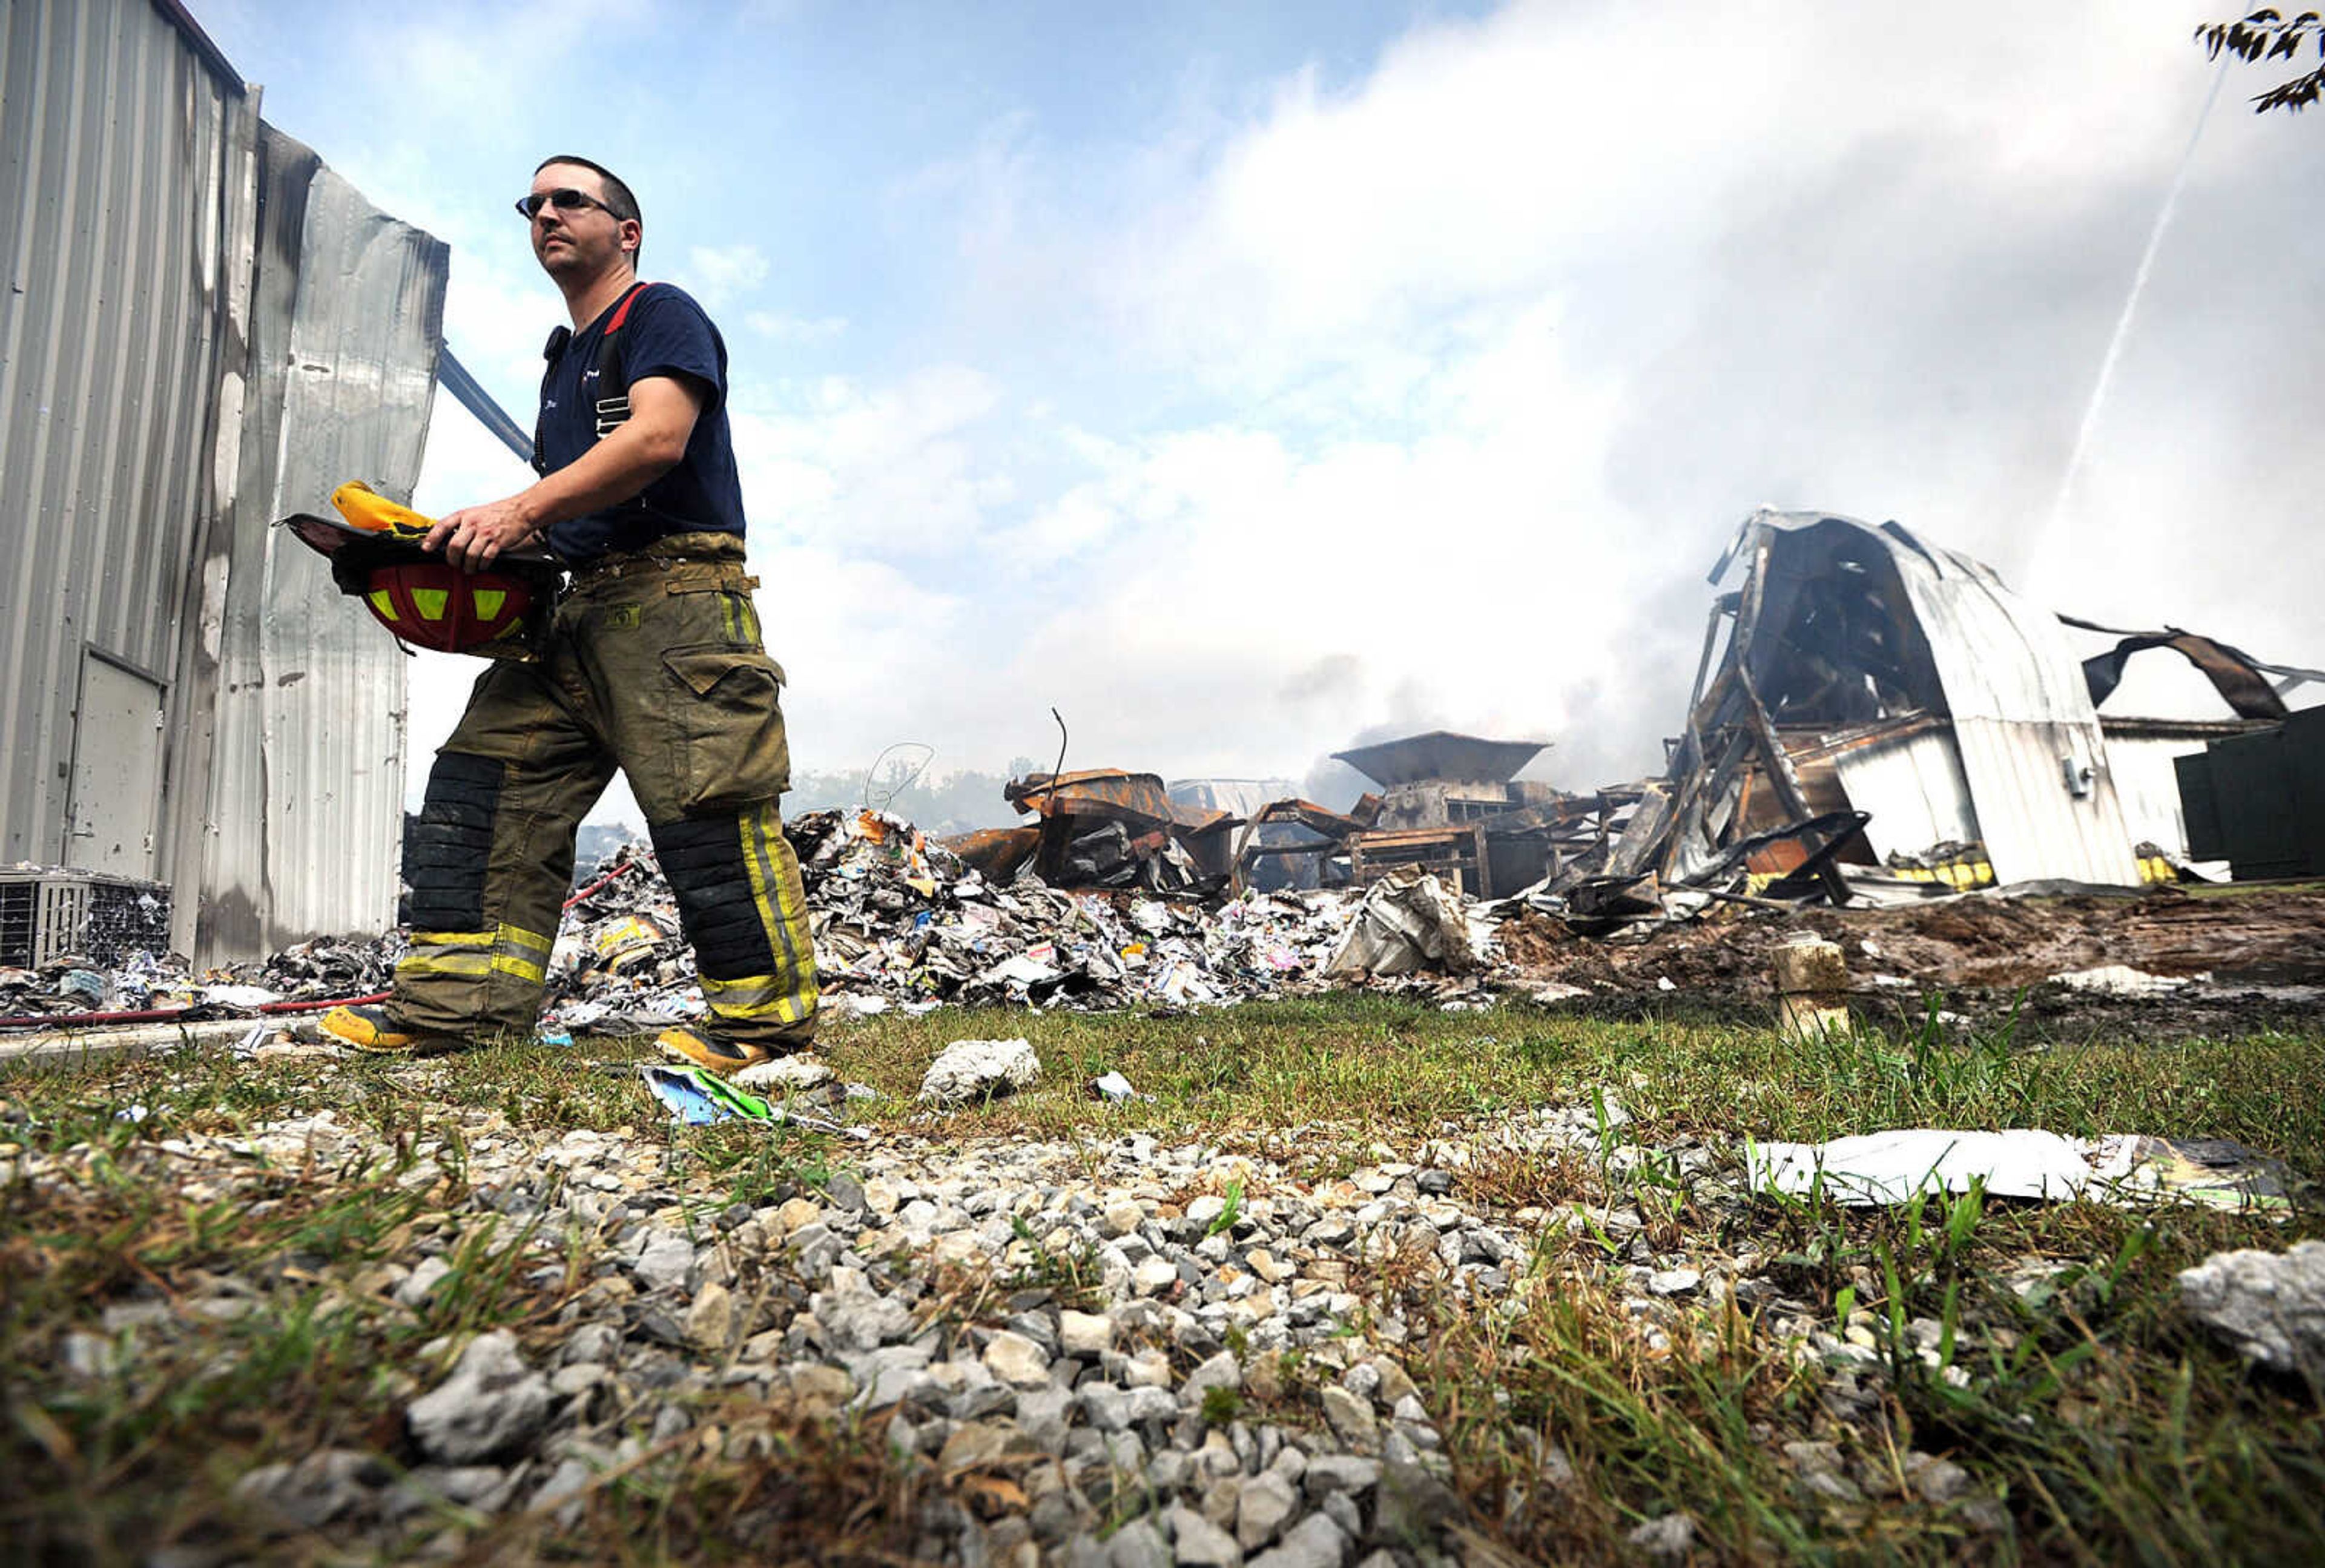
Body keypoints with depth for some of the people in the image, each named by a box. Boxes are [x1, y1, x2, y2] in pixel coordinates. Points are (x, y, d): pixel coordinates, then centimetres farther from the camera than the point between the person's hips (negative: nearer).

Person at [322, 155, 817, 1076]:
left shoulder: (662, 316, 3)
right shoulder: (564, 360, 30)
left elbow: (657, 438, -16)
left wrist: (521, 511, -20)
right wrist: (495, 548, 14)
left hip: (675, 596, -9)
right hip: (577, 605, 9)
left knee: (704, 812, -12)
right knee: (482, 784, 3)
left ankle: (765, 1016, -2)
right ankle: (458, 1000, 7)